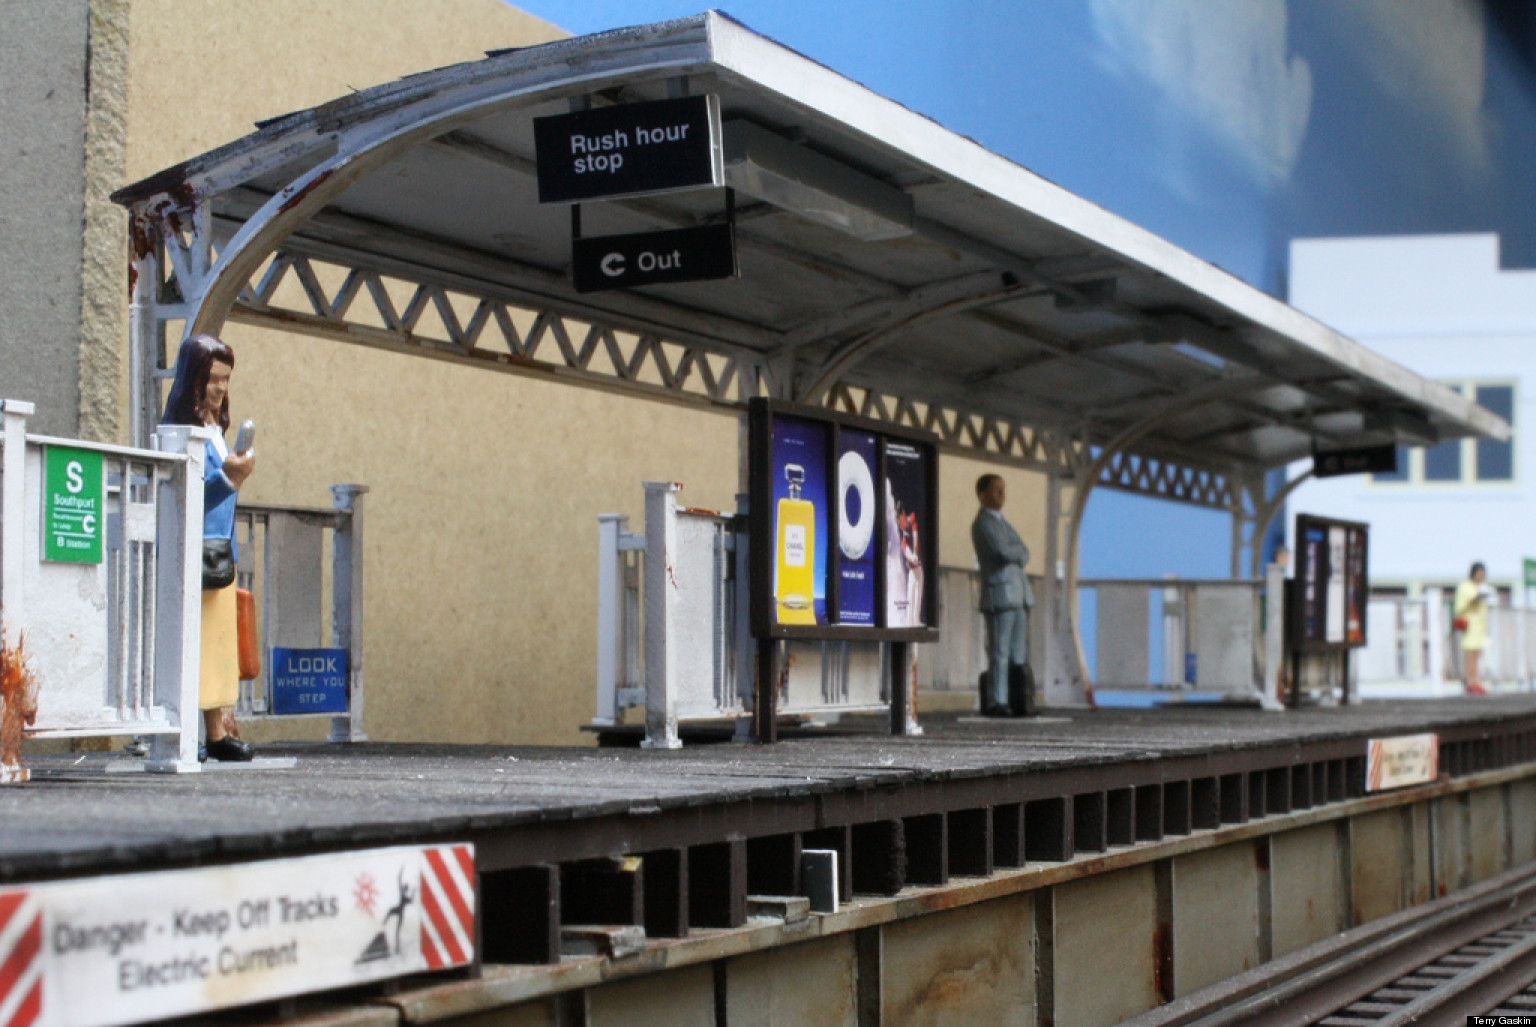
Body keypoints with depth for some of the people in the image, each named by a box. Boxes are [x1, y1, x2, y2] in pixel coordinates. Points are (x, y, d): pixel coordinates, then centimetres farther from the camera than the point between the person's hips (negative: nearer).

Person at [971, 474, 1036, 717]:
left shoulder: (1001, 522, 24)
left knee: (1019, 655, 4)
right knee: (1000, 652, -10)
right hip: (999, 594, -9)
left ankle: (1017, 703, 4)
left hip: (1020, 594, 9)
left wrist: (1016, 553, -5)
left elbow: (1023, 554, 16)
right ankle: (995, 703, -10)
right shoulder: (983, 523, -4)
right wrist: (1019, 551, 3)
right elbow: (1003, 551, -16)